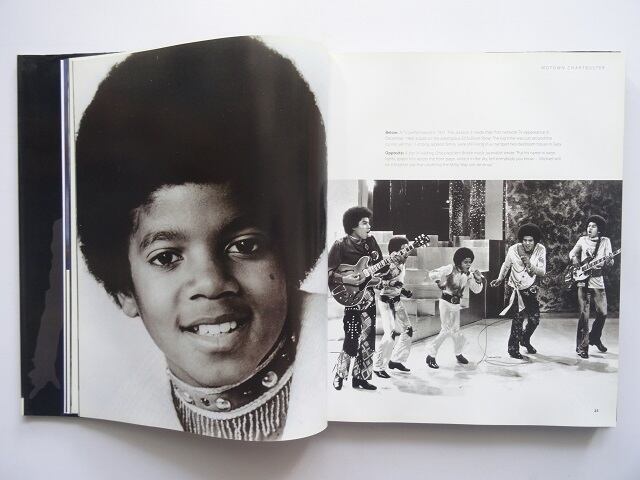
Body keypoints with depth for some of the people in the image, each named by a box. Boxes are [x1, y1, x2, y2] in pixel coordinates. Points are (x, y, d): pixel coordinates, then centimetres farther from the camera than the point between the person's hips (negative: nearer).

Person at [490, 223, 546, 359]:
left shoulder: (541, 250, -12)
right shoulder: (513, 250, -15)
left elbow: (542, 273, -15)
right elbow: (506, 265, 5)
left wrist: (530, 265, -31)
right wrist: (499, 279, 0)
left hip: (531, 290, 3)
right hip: (517, 289, -3)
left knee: (534, 319, 5)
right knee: (518, 320, -6)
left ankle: (525, 340, 36)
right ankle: (513, 349, 11)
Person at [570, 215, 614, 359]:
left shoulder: (605, 241, 5)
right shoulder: (582, 240, 6)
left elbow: (610, 262, 0)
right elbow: (572, 253, 15)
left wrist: (608, 261, -24)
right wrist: (574, 259, -8)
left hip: (598, 281, 1)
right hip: (583, 281, -1)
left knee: (602, 313, 2)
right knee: (584, 316, -5)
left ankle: (595, 338, 28)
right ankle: (582, 347, 2)